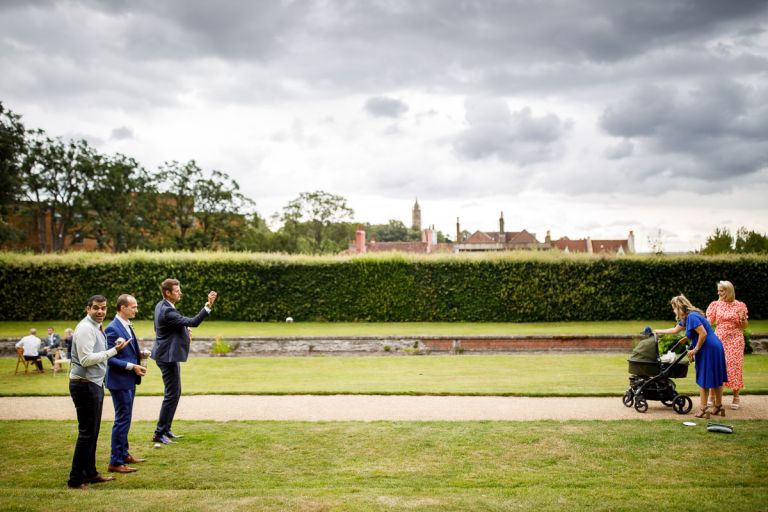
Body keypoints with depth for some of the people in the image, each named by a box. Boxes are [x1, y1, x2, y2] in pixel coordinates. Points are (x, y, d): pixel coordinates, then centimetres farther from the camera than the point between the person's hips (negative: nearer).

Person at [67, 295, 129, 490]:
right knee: (87, 433, -7)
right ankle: (75, 480, 0)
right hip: (85, 385, -10)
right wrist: (113, 351, -20)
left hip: (94, 384, 10)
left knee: (92, 431, 16)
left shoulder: (96, 327, 14)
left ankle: (90, 473, 26)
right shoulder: (86, 328, -16)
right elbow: (86, 359, -23)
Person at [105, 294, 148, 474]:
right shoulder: (112, 329, -17)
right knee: (122, 420, -5)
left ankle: (124, 454, 30)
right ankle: (115, 462, 2)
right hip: (119, 381, -9)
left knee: (125, 419, 18)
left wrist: (139, 354, 4)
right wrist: (132, 366, -22)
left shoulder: (127, 326, 11)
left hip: (129, 381, 9)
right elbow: (109, 358, -21)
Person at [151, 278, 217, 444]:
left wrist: (183, 330, 8)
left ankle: (166, 430, 25)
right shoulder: (167, 311, -24)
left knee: (175, 392, 17)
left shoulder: (161, 306, 8)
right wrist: (208, 306, -36)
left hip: (167, 355, 11)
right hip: (168, 356, -11)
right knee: (172, 395, -5)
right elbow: (193, 322, -30)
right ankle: (159, 434, 1)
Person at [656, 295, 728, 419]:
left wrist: (695, 350, -14)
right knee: (715, 379, 14)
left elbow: (703, 334, -23)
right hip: (715, 348, 10)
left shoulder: (692, 317, -17)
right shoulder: (686, 318, 15)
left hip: (708, 349, -10)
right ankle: (718, 407, 21)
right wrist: (657, 331, 33)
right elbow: (675, 330, 28)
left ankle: (703, 409, 1)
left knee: (704, 380, -3)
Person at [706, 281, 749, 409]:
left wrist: (742, 318, -16)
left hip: (734, 340, -2)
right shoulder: (716, 304, 5)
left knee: (734, 367, -1)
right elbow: (709, 322, 4)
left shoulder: (740, 305, -1)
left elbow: (744, 326, 2)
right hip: (719, 339, 2)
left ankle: (736, 397, 11)